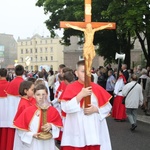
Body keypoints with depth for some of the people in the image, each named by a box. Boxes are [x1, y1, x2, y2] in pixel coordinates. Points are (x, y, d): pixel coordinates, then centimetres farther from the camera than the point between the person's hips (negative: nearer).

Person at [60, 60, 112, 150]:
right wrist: (80, 95, -19)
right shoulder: (70, 88, -4)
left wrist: (96, 109, -12)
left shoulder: (97, 88, 2)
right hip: (76, 129, -2)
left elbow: (108, 107, 6)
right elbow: (65, 108, -15)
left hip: (94, 129, 2)